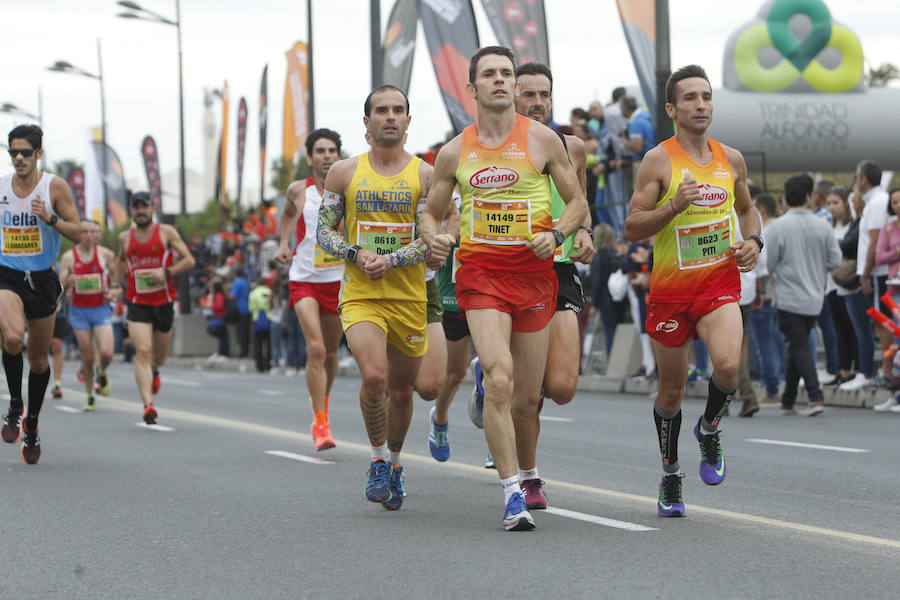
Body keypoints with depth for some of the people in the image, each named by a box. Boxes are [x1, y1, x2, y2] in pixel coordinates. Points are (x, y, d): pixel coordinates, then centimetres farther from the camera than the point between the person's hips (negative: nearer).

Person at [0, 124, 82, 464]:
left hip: (42, 279, 0)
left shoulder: (55, 187, -6)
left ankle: (31, 425, 30)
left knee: (39, 358, 10)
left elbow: (77, 234, -7)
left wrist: (50, 219, -22)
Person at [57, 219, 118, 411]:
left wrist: (116, 292, -8)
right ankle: (89, 396, 18)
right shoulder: (68, 257, -2)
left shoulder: (105, 254, -1)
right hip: (79, 311, 0)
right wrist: (67, 282, -25)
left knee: (106, 353, -16)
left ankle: (102, 373, 19)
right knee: (87, 357, 1)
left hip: (101, 310, 0)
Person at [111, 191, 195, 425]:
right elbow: (120, 260, 27)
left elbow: (189, 260, -3)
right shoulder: (125, 237, 7)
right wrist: (115, 284, 10)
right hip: (138, 304, 0)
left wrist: (166, 272, -18)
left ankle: (154, 371, 52)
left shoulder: (167, 232, -1)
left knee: (159, 357, 14)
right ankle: (148, 404, -27)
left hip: (164, 302, 0)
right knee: (142, 351, -19)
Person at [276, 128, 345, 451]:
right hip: (304, 280, -1)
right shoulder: (299, 190, -2)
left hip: (339, 280, 1)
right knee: (315, 348, -17)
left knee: (330, 352, 15)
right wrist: (283, 243, 8)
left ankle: (322, 403, 42)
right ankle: (320, 422, -14)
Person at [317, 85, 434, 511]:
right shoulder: (344, 173, 4)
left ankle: (394, 463, 36)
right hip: (360, 296, -1)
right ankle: (378, 459, -1)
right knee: (374, 376, -22)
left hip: (410, 297, 1)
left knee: (401, 390, 11)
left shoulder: (425, 175, 1)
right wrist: (356, 254, -12)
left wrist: (390, 260, -20)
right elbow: (323, 231, 7)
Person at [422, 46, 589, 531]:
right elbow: (431, 212, 16)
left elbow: (577, 202, 7)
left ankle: (523, 469, 37)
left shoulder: (541, 139, 2)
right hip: (479, 272, -1)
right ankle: (512, 495, -16)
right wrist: (433, 238, -6)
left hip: (534, 272, 1)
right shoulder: (454, 152, 6)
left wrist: (557, 234, -12)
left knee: (527, 398, 5)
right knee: (499, 380, -20)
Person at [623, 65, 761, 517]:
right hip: (670, 288, -1)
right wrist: (674, 206, -24)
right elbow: (632, 228, -9)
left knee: (728, 365, -25)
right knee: (671, 390, 8)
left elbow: (747, 209, 23)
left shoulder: (731, 160, 6)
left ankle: (709, 428, 7)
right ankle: (671, 476, 30)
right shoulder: (658, 161, -7)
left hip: (721, 281, 2)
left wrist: (753, 241, 3)